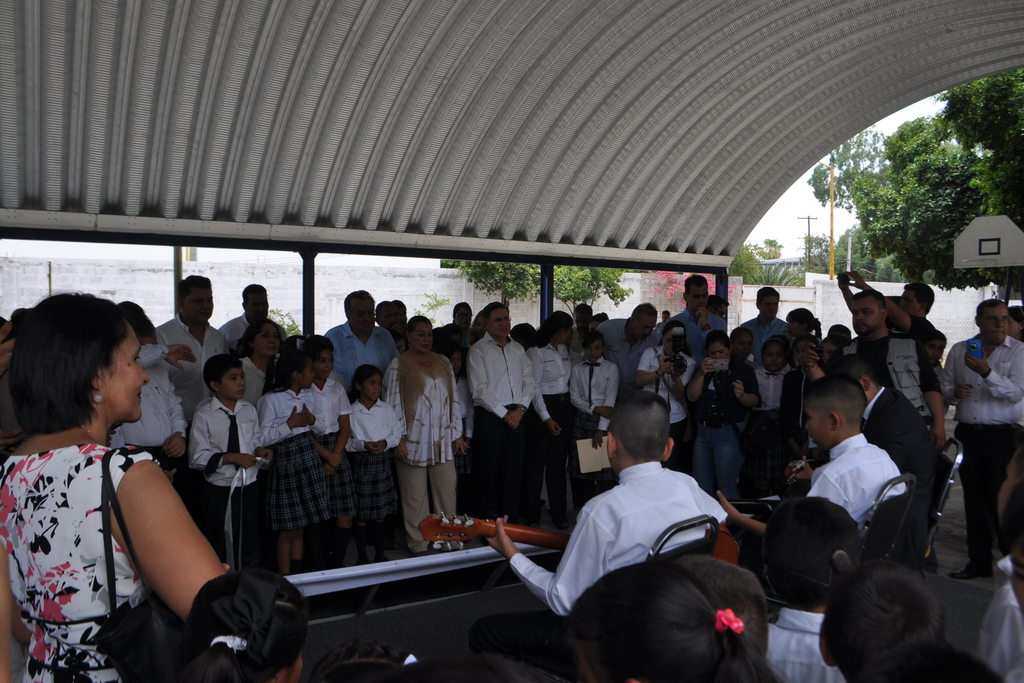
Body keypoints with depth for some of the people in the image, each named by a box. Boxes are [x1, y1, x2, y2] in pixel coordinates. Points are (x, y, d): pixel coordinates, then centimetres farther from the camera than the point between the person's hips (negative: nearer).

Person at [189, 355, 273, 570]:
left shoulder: (249, 410, 7)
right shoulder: (204, 416, -9)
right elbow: (197, 458, -11)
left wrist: (259, 450, -6)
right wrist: (231, 457, -19)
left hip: (249, 487, 4)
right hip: (220, 491, -4)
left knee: (250, 547, 14)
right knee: (220, 551, 9)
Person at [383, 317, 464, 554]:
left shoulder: (443, 362, 13)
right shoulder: (398, 365, -1)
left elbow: (454, 398, 14)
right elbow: (394, 404, -5)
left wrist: (457, 434, 8)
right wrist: (399, 439, -11)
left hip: (443, 441, 4)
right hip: (413, 442, -4)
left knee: (447, 490, 4)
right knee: (415, 496, 1)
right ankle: (418, 545, 12)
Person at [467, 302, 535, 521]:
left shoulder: (518, 349, 15)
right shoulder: (478, 350, -1)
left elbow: (529, 382, 11)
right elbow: (479, 389, -9)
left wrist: (520, 409, -5)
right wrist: (504, 414, -9)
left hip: (517, 416, 5)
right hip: (490, 416, -4)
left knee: (514, 469, 7)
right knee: (489, 470, 0)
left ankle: (511, 519, 16)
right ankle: (489, 520, 11)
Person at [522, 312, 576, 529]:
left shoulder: (564, 350, 12)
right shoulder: (536, 352, -9)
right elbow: (534, 388, -11)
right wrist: (546, 418, -15)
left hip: (565, 407, 6)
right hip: (542, 407, -6)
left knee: (558, 461, 9)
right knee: (536, 462, 0)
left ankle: (559, 513, 16)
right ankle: (532, 515, 10)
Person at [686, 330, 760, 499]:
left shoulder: (743, 370, 4)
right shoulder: (704, 370, 15)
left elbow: (755, 401, -6)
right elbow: (692, 396, 1)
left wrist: (742, 396, -27)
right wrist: (701, 374, -11)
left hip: (730, 432, -5)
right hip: (703, 432, 5)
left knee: (726, 488, -6)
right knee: (701, 489, 7)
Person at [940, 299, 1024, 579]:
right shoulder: (959, 350, 11)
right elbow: (944, 389, 14)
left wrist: (986, 372, -26)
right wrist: (955, 392, -8)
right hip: (969, 433, 4)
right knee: (974, 498, 9)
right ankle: (978, 561, 18)